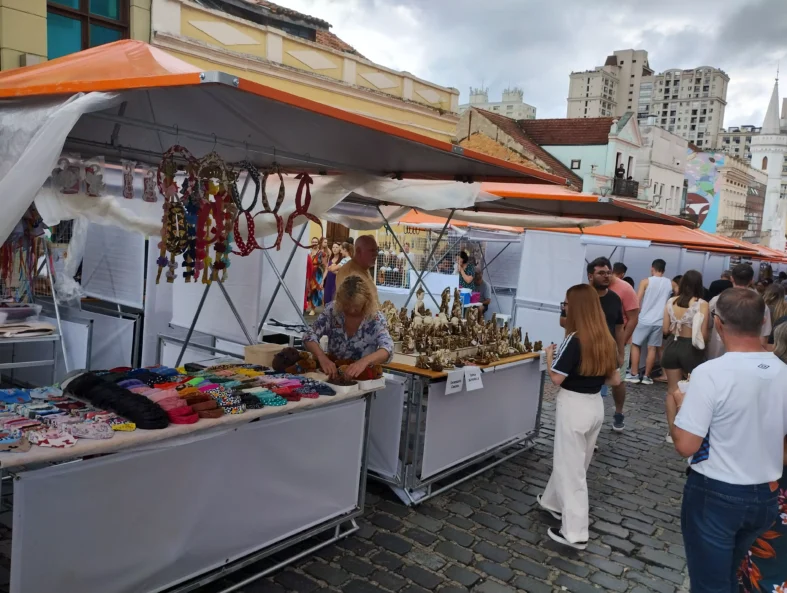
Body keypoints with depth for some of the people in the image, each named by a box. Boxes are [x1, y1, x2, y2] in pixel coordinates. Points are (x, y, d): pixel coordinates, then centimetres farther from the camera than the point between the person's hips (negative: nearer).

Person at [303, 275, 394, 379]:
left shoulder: (375, 318, -12)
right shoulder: (332, 310, -7)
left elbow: (387, 350, -24)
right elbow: (310, 336, -9)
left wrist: (364, 361, -43)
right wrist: (322, 358, -27)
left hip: (363, 377, -2)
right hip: (333, 372, 2)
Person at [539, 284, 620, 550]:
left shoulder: (574, 340, -21)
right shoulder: (606, 341, 1)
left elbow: (556, 378, -17)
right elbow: (614, 380, 8)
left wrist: (550, 355, -1)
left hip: (573, 407, -8)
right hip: (596, 405, 8)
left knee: (571, 468, 3)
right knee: (572, 461, 23)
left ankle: (575, 532, 9)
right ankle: (555, 502, 42)